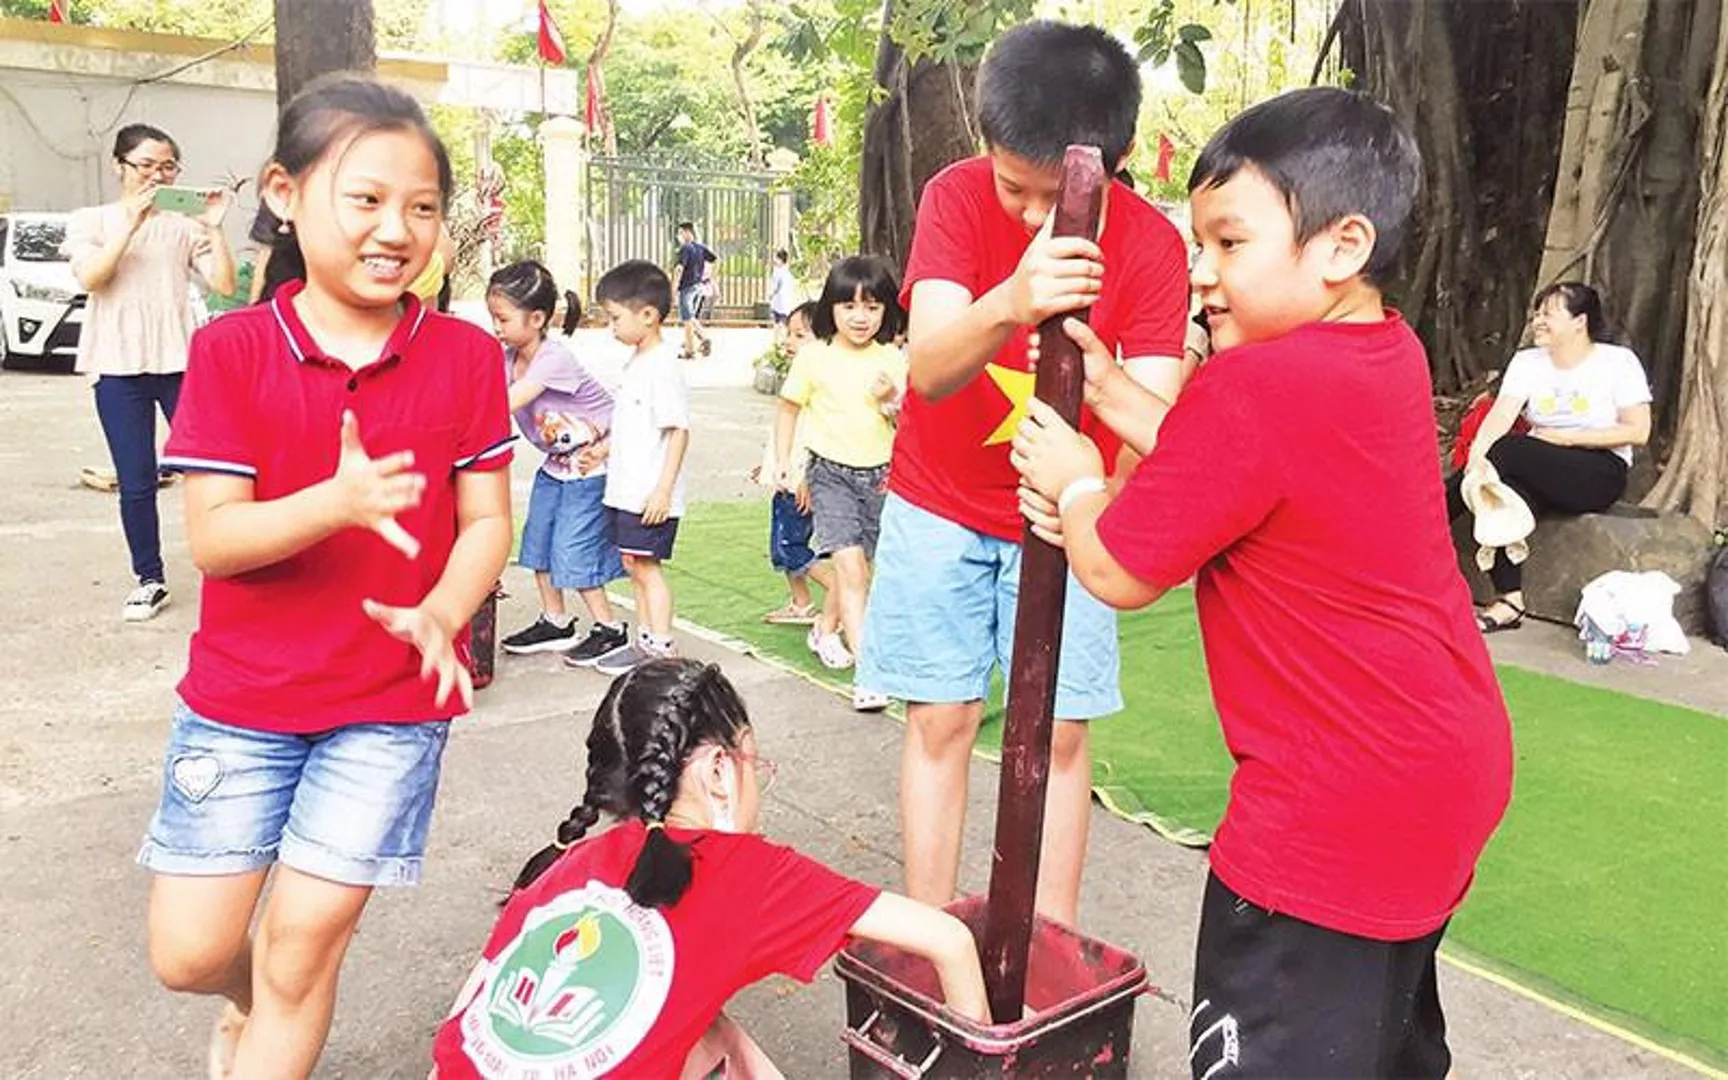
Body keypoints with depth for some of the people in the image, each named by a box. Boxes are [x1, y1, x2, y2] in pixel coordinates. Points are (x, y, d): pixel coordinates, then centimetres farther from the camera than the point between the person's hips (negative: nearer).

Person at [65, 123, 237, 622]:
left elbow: (224, 285, 0)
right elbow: (89, 278, -10)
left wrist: (215, 228, -7)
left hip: (182, 361, 0)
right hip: (120, 367, 0)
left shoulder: (183, 225, 9)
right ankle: (149, 580, 14)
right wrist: (131, 223, -15)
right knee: (136, 483, 2)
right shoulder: (89, 221, 8)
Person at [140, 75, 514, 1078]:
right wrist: (337, 502, -30)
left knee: (304, 940, 3)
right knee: (189, 949, 8)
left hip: (393, 701, -1)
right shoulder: (232, 350, -7)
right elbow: (212, 538, -12)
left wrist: (440, 616, -24)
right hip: (241, 694, 1)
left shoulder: (465, 355, -6)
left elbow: (488, 521, -4)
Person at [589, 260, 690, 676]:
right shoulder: (635, 362, 13)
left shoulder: (663, 367, -17)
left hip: (650, 496, -9)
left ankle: (661, 647, 6)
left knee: (646, 565, -3)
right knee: (634, 565, 14)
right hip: (625, 489, 9)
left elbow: (678, 431, -19)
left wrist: (663, 489, -22)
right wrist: (606, 447, 16)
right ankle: (645, 639, 24)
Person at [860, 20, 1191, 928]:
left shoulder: (1150, 245, -16)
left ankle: (1056, 939, 15)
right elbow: (929, 368, -31)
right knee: (940, 718, 2)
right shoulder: (956, 197, -17)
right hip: (941, 505, 0)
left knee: (1061, 730, 1)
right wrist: (1009, 305, -52)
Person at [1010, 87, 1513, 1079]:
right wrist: (1106, 387, 8)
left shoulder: (1250, 389, -25)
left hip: (1340, 810, -10)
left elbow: (1119, 574, -17)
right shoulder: (1392, 354, 4)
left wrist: (1075, 483, 2)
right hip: (1450, 768, 10)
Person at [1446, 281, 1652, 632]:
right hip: (1542, 476, 4)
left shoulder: (1618, 362, -1)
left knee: (1505, 451, -31)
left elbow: (1638, 432, -6)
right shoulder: (1527, 362, 7)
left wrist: (1564, 437, -14)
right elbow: (1500, 415, -9)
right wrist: (1476, 458, -30)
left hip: (1600, 474, -4)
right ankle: (1509, 600, -31)